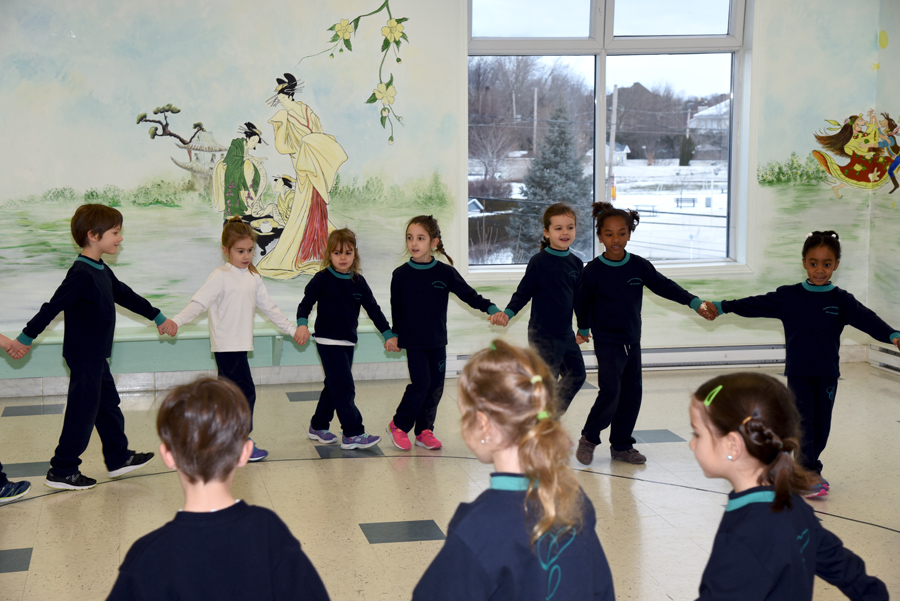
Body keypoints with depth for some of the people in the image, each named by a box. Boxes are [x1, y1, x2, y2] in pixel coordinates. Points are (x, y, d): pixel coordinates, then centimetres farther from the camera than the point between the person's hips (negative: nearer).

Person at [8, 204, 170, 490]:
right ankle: (61, 471, 6)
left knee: (108, 405, 17)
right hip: (83, 357, -10)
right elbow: (53, 307, -20)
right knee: (82, 412, -3)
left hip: (96, 357, 10)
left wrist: (158, 317, 30)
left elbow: (126, 296, 22)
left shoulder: (101, 271, 10)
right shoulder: (81, 274, -21)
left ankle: (119, 458, 28)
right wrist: (25, 338, -17)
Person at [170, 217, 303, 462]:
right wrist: (176, 321, -31)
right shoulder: (220, 277, -11)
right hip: (227, 347, -8)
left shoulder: (253, 277, 13)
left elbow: (269, 307, 21)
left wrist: (291, 329, 23)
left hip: (241, 345, 8)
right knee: (246, 392, -8)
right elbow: (199, 302, -18)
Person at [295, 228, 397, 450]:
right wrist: (302, 324, -24)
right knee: (344, 388, -9)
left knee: (334, 387, 15)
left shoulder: (358, 281, 6)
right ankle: (353, 434, -5)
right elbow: (305, 304, -6)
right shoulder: (322, 279, -8)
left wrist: (388, 334, 6)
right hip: (328, 342, -6)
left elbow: (373, 309, 9)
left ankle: (318, 427, 29)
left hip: (348, 342, 6)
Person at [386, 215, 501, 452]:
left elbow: (468, 294, -1)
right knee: (420, 384, -9)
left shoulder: (445, 272, -1)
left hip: (437, 341, 3)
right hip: (413, 341, -3)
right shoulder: (401, 275, -3)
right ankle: (399, 426, 9)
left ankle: (424, 431, 18)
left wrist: (490, 308, -14)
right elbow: (396, 308, 4)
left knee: (436, 385, 5)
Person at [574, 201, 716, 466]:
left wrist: (695, 302, -13)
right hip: (607, 342, -5)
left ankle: (621, 445, 20)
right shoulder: (594, 270, -10)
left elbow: (664, 286, -2)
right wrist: (583, 329, 14)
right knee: (610, 392, -14)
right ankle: (589, 439, 6)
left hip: (632, 341, 5)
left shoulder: (639, 266, 0)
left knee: (632, 394, 6)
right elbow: (582, 302, 2)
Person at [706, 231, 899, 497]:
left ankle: (809, 466, 26)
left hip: (827, 374, 1)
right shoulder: (788, 296, 0)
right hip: (798, 372, -1)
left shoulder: (841, 299, -2)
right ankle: (809, 474, -6)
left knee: (821, 424, 8)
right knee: (803, 420, -8)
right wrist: (722, 306, -7)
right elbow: (757, 305, 0)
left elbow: (865, 318, -15)